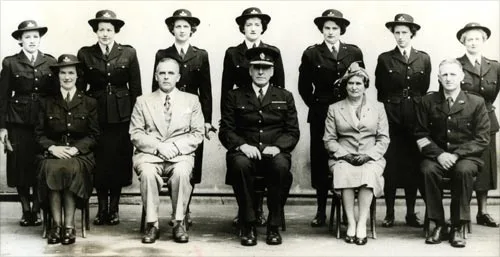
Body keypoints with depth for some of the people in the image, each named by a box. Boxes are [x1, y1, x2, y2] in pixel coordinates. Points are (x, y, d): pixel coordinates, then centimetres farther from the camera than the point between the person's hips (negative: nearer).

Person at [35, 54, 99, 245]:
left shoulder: (89, 103, 12)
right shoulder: (47, 103, 16)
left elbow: (93, 135, 6)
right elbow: (40, 133, 11)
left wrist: (75, 149, -12)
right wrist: (52, 147, -10)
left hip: (80, 154, -1)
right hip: (52, 153, 1)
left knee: (70, 169, -36)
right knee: (52, 169, -34)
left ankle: (69, 225, -30)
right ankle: (57, 225, -29)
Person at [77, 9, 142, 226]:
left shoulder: (128, 53, 3)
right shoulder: (85, 54, 4)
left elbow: (136, 88, 4)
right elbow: (80, 87, 6)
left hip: (121, 116, 0)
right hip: (96, 115, 1)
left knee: (119, 161, 2)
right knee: (99, 162, 2)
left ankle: (114, 208, 14)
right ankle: (101, 208, 14)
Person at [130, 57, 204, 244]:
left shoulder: (191, 101, 15)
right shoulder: (143, 101, 15)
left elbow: (198, 134, 8)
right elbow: (135, 134, 5)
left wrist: (176, 146, -10)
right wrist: (158, 146, -12)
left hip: (180, 154, 0)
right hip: (149, 153, 0)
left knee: (182, 171, -34)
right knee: (147, 172, -33)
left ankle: (179, 223, -21)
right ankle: (152, 224, -21)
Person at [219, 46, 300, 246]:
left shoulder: (285, 97, 16)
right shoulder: (235, 96, 13)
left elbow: (293, 132, 8)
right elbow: (225, 130, 5)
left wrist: (277, 147, -12)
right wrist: (242, 145, -16)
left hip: (274, 153, 1)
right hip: (244, 152, 0)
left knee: (281, 166, -35)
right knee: (240, 164, -36)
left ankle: (274, 226, -21)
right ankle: (248, 225, -23)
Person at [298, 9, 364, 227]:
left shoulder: (354, 52, 8)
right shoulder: (311, 54, 4)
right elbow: (304, 87, 7)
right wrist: (316, 105, 3)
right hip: (320, 115, 0)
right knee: (320, 160, 0)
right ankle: (321, 210, 8)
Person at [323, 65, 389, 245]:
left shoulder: (378, 107, 15)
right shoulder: (334, 109, 14)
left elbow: (384, 139, 8)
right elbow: (329, 139, 8)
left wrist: (369, 155, -9)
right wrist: (345, 155, -9)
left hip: (371, 158, 0)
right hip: (343, 157, 0)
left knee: (369, 173, -35)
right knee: (344, 172, -35)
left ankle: (362, 224, -30)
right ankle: (351, 223, -28)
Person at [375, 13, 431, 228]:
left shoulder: (424, 59, 7)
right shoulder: (384, 59, 4)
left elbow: (424, 89, 12)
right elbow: (380, 90, 7)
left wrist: (420, 109, 9)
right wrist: (387, 111, 5)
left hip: (415, 117, 1)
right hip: (392, 117, -1)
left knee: (413, 164, 3)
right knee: (390, 164, -3)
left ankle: (411, 213, 12)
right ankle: (389, 213, 6)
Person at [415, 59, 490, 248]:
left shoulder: (476, 103, 2)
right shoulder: (428, 102, 6)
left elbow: (482, 139, -2)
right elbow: (421, 135, 5)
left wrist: (456, 154, -14)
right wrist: (439, 154, -12)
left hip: (466, 156, -1)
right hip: (437, 156, 1)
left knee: (464, 171, -35)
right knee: (428, 170, -31)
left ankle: (457, 227, -22)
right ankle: (438, 224, -19)